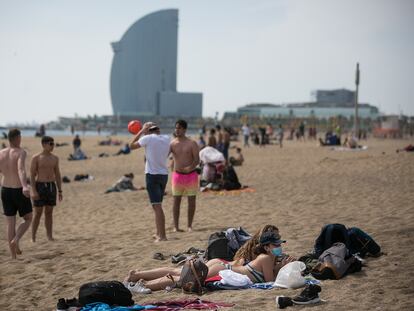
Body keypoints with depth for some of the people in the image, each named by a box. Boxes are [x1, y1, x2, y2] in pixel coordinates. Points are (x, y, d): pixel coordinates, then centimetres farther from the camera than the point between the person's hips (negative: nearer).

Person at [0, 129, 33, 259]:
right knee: (28, 219, 15)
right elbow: (21, 169, -34)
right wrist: (25, 186, -50)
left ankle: (13, 255, 10)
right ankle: (15, 240, -9)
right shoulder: (21, 152, -16)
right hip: (19, 191, -5)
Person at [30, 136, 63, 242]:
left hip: (51, 187, 4)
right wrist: (33, 191, -17)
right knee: (38, 214, -2)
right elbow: (32, 175, -8)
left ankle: (50, 237, 10)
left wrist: (60, 191, 7)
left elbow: (57, 175, 11)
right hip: (40, 187, -4)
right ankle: (33, 238, 7)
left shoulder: (55, 158, 8)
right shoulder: (36, 158, -6)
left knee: (49, 213, 7)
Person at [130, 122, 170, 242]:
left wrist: (141, 131, 7)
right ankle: (159, 233, 27)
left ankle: (162, 236, -14)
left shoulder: (148, 138, -9)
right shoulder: (166, 139, 6)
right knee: (158, 205, 19)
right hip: (164, 174, 6)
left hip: (152, 175, -6)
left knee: (157, 206, -8)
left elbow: (132, 146, 1)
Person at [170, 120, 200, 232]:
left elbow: (197, 160, -8)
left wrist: (190, 167, -27)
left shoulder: (192, 143, -3)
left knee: (191, 200, 3)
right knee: (176, 200, 2)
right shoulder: (172, 143, 2)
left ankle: (189, 225, 13)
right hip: (177, 175, 1)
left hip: (191, 174, -1)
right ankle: (176, 226, 6)